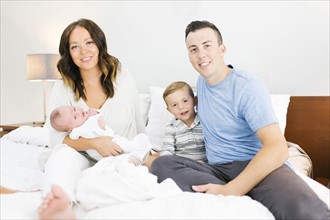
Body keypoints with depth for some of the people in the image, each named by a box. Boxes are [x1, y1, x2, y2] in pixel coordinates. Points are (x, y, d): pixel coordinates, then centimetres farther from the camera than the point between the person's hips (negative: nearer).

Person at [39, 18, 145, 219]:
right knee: (63, 155, -34)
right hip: (83, 158, 0)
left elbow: (138, 125, 7)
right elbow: (57, 138, -10)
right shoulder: (63, 89, -4)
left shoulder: (124, 78, -4)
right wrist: (94, 143, -25)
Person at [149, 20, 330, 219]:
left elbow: (277, 149, -20)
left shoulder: (248, 86, -9)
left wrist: (228, 192, -28)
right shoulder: (201, 81, 13)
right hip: (218, 169, 8)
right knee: (161, 164, -24)